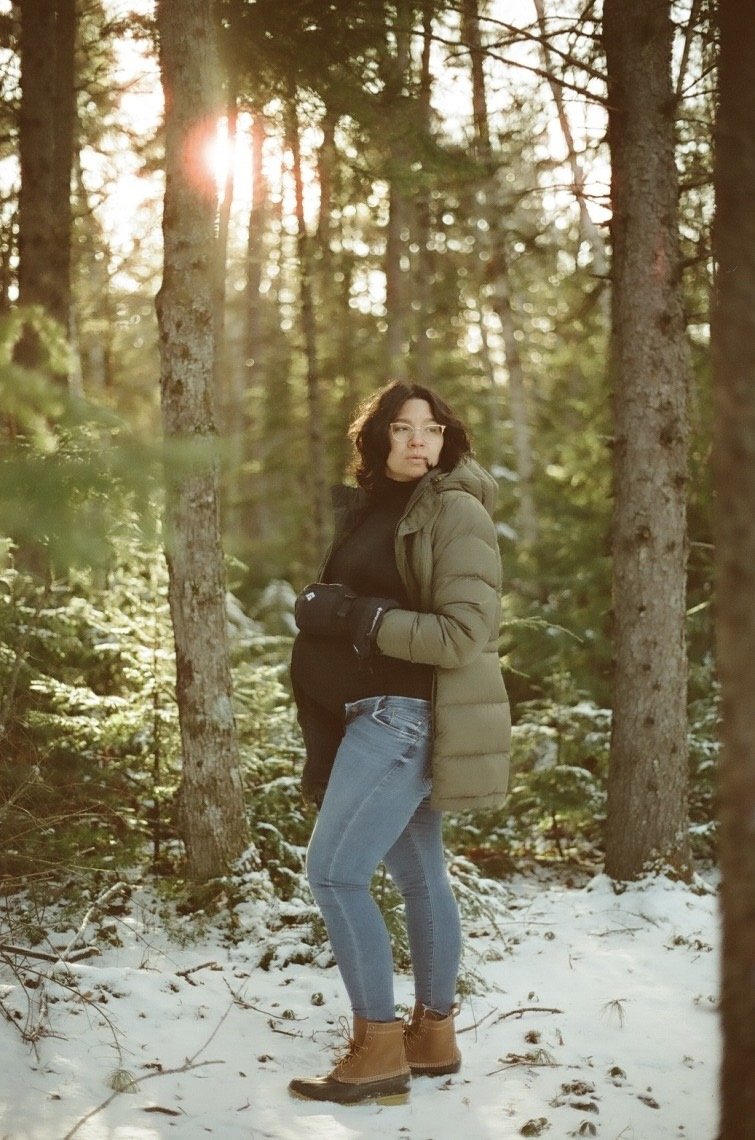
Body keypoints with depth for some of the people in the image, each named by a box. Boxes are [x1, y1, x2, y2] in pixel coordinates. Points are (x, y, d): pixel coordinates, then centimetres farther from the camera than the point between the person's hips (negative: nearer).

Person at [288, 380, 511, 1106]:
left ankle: (379, 1047, -4)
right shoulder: (372, 508, 14)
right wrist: (319, 610, 4)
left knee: (334, 871, -11)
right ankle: (434, 1033, 22)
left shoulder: (455, 511, -11)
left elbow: (462, 637, -19)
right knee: (418, 876, 13)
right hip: (382, 713, 8)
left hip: (406, 715, -8)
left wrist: (356, 619, -18)